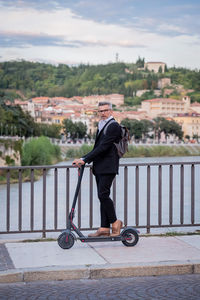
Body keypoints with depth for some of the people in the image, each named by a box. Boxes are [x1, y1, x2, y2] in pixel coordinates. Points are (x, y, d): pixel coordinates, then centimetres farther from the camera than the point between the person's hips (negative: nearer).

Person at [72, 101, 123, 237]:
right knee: (102, 196, 7)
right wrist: (84, 160, 11)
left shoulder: (113, 126, -10)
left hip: (108, 167, -9)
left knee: (103, 194, -15)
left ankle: (115, 222, -1)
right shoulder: (101, 126, 21)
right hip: (99, 167, 9)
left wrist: (84, 159, -20)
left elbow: (103, 147, -19)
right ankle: (104, 228, 9)